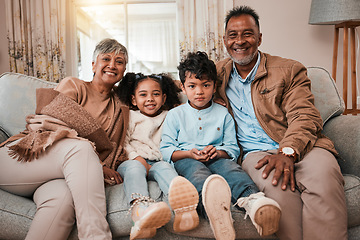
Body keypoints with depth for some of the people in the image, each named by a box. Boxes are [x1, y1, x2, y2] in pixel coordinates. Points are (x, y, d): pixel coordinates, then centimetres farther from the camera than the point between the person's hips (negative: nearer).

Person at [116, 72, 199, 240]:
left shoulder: (168, 117, 24)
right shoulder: (130, 116, 17)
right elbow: (123, 142, 8)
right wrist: (136, 157, -9)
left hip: (157, 162, 1)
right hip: (133, 161, -1)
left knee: (164, 167, -32)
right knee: (134, 167, -35)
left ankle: (182, 205, -65)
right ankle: (141, 208, -65)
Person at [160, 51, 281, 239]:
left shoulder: (223, 114, 17)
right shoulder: (175, 115, 14)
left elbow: (233, 149, 14)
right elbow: (166, 150, 9)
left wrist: (218, 152, -10)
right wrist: (189, 153, -11)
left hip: (217, 159, 2)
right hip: (186, 160, -2)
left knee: (230, 166, -33)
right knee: (197, 170, -38)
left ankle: (252, 200, -67)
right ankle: (212, 204, -75)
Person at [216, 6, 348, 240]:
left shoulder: (290, 70, 9)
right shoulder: (219, 73, 20)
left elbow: (305, 117, -2)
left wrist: (288, 152, -22)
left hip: (301, 148, 0)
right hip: (257, 153, 1)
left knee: (323, 176, -35)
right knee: (276, 183, -35)